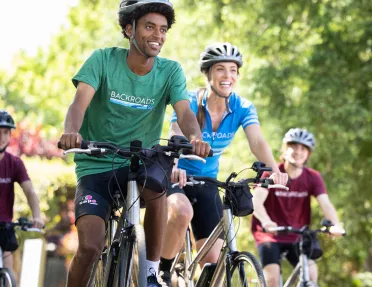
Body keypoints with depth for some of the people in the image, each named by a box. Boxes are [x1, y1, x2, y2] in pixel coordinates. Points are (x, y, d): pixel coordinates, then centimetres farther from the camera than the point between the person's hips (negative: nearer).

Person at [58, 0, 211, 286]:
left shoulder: (170, 71, -5)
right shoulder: (104, 59, -9)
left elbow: (184, 111, -19)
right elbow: (80, 102, -21)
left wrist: (195, 137, -43)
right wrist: (71, 131, -44)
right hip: (95, 165, -1)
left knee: (157, 185, -34)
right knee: (90, 246, -18)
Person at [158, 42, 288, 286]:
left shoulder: (243, 108, -10)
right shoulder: (189, 102, -20)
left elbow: (258, 142, -26)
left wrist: (274, 170, -47)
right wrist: (174, 167, -58)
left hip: (206, 183, 4)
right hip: (176, 176, -4)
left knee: (212, 259, -3)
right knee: (183, 212, -37)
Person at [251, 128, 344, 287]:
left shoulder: (313, 177, -6)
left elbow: (325, 203, -19)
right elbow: (256, 201, -28)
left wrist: (336, 225, -40)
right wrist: (266, 221, -49)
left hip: (297, 237, 3)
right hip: (270, 234, -3)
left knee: (311, 272, -16)